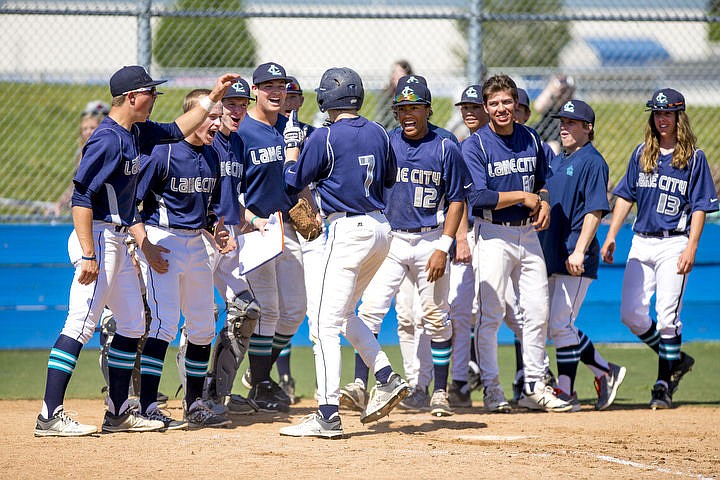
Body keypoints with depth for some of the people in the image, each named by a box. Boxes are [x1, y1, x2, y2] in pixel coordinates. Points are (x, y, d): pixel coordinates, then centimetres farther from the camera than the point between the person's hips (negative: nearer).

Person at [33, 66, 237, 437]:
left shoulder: (136, 133, 11)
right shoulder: (108, 139, -17)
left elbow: (175, 131, 30)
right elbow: (81, 197, -22)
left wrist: (213, 98, 26)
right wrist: (88, 255, -27)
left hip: (119, 242, 10)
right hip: (98, 239, -10)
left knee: (133, 325, 13)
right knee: (80, 325, -13)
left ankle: (118, 413, 19)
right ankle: (50, 416, -15)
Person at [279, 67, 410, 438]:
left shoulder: (325, 137, -11)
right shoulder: (378, 134, 8)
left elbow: (293, 182, -2)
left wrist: (292, 148, 13)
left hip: (348, 230, -8)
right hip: (380, 228, 8)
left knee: (326, 324, -8)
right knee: (343, 313, 24)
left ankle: (328, 416, -14)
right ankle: (386, 377, 13)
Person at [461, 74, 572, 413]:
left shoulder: (531, 139, 8)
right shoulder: (475, 145, -8)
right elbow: (477, 197, -17)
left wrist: (544, 202, 0)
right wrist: (523, 197, -15)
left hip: (528, 233, 5)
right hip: (493, 235, -5)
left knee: (538, 312, 6)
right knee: (490, 315, -6)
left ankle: (534, 388, 14)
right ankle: (491, 388, 1)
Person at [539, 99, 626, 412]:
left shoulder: (592, 162, -8)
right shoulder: (556, 162, 18)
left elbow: (595, 210, -15)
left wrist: (579, 250, -23)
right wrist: (539, 251, 18)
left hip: (575, 260, -9)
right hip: (551, 257, 9)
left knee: (560, 325, -10)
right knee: (553, 326, 10)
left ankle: (566, 393, -3)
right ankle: (605, 372, 21)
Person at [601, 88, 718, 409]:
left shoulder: (694, 157, -1)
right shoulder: (642, 154, 11)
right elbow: (625, 196, 13)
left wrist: (691, 247, -12)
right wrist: (611, 235, 4)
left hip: (674, 243, -5)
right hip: (641, 243, 5)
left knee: (667, 316, -9)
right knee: (631, 314, 0)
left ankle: (664, 385, -2)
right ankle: (677, 360, 20)